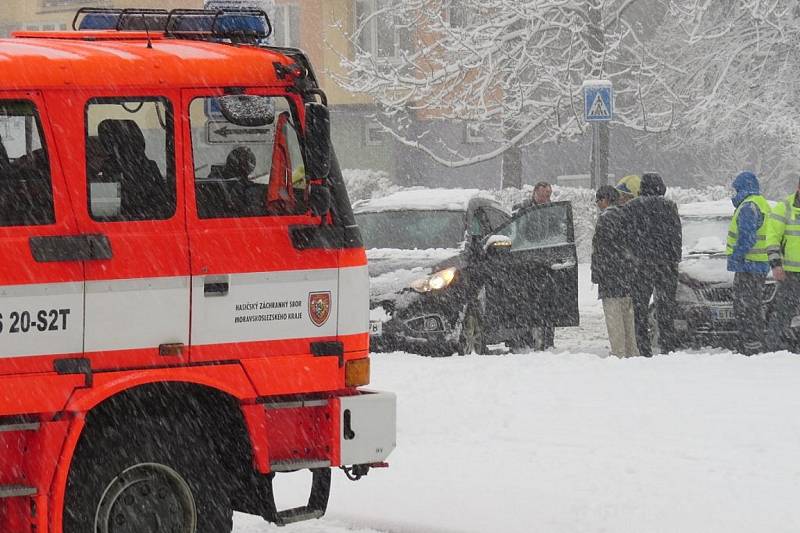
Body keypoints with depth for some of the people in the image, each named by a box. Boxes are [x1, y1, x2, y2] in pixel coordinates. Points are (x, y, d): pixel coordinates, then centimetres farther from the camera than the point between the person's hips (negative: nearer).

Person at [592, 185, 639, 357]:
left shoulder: (605, 219, -12)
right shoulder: (624, 215, 13)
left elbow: (602, 249, -16)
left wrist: (597, 274, -13)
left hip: (611, 272, -9)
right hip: (627, 272, 9)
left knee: (613, 315, -6)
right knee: (627, 314, 14)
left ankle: (619, 353, -8)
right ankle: (632, 351, 17)